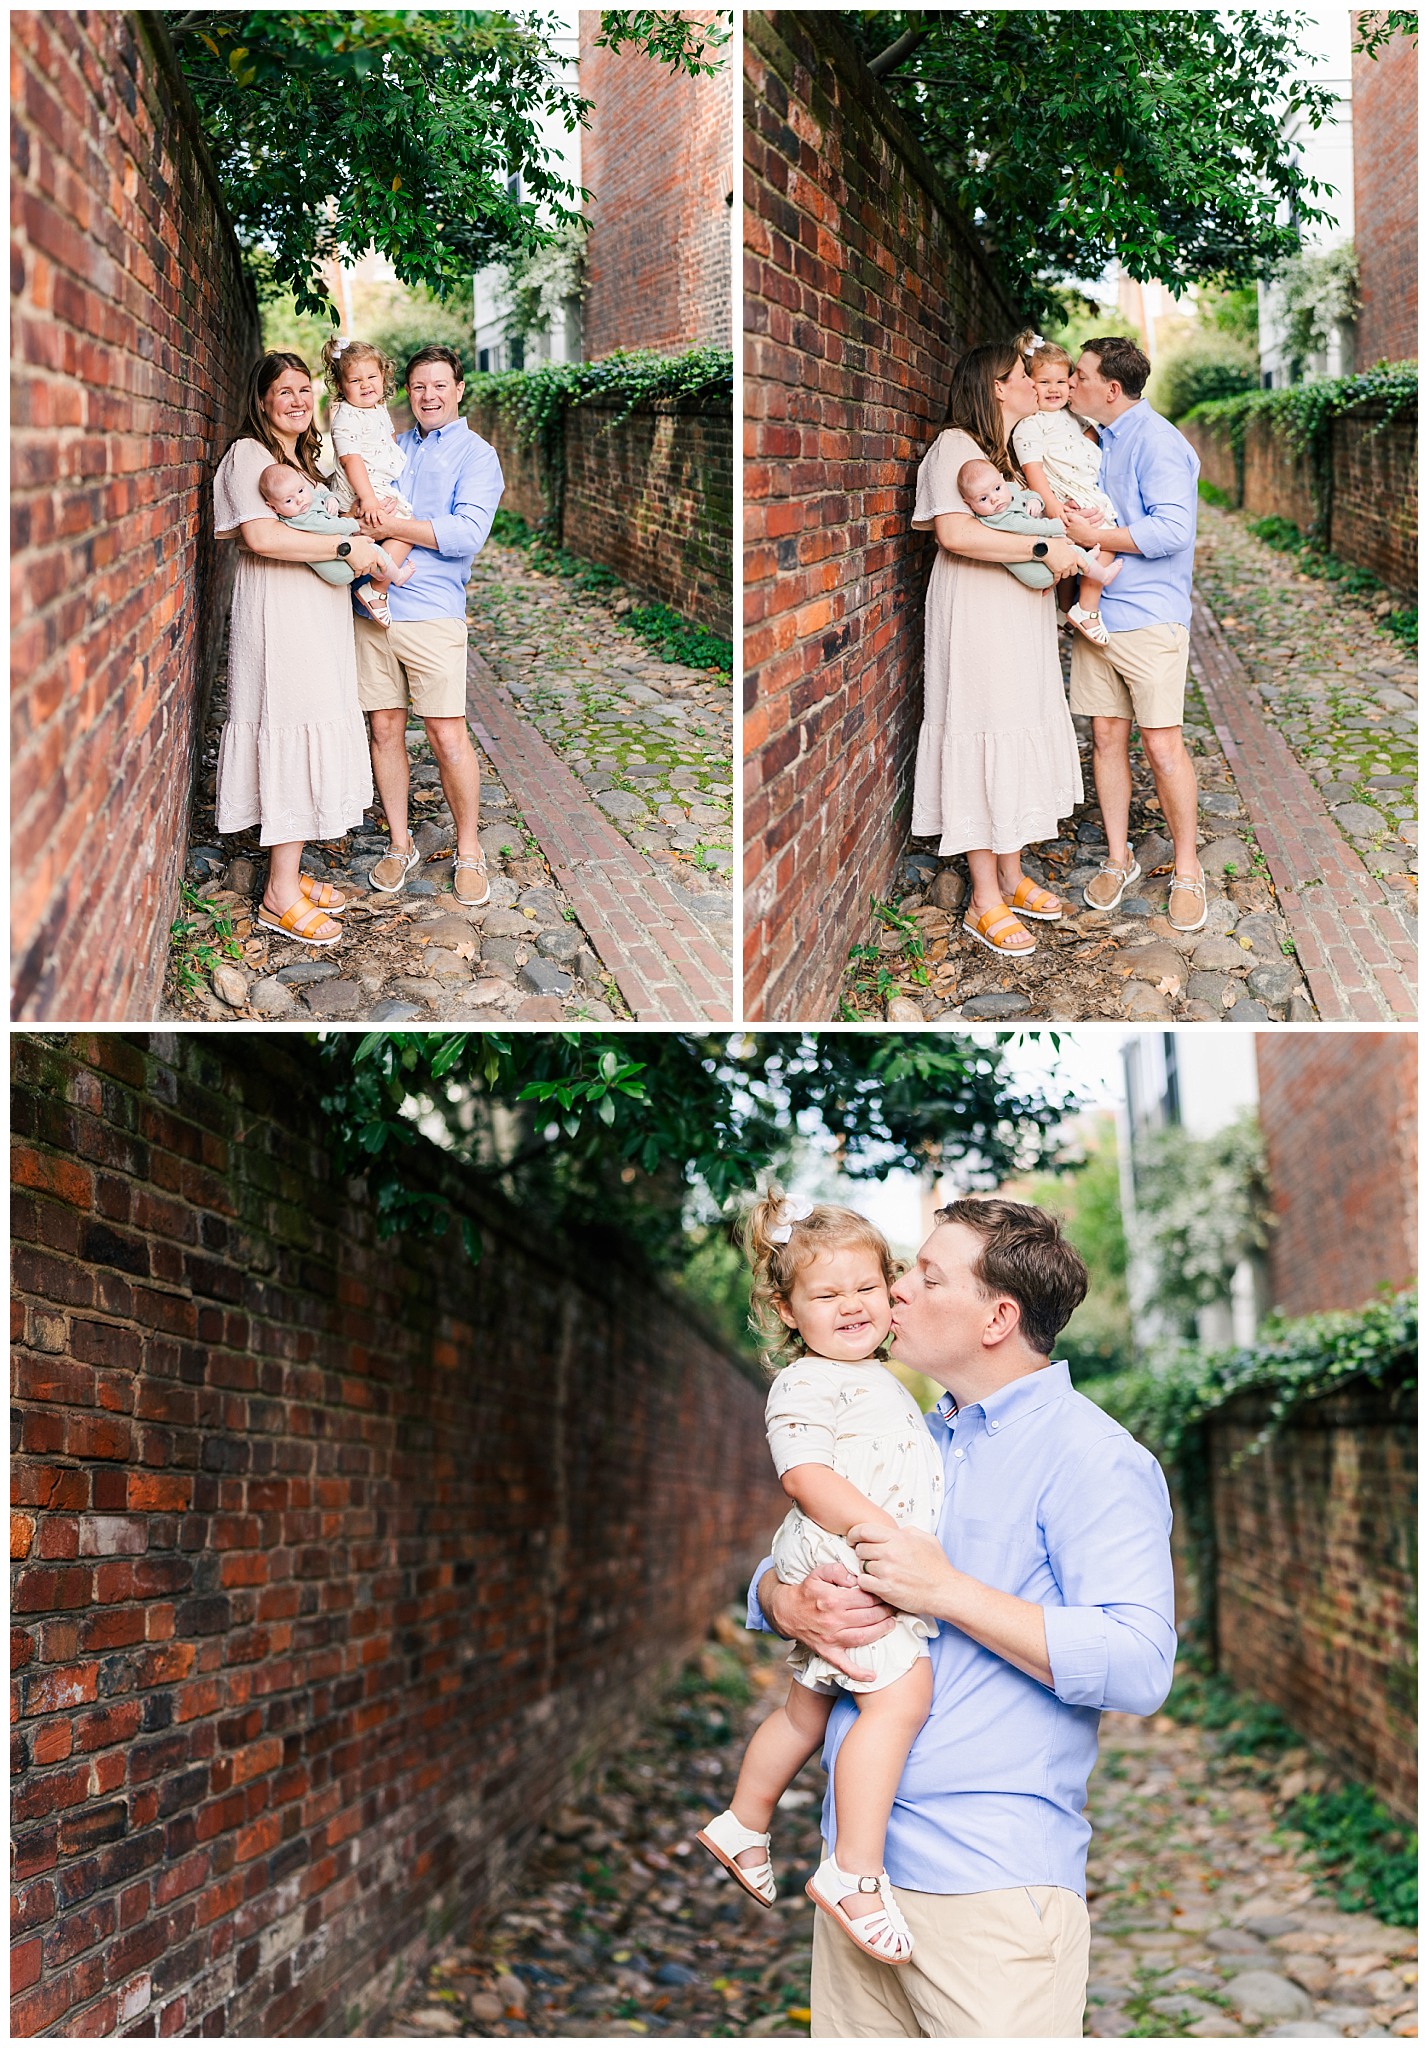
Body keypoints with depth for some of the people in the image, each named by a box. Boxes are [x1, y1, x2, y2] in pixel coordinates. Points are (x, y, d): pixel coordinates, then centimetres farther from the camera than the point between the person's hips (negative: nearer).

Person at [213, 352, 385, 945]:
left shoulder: (304, 458, 19)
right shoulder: (250, 455, -10)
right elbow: (261, 536, -24)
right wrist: (346, 548, -21)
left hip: (318, 618, 9)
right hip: (278, 618, -9)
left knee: (313, 737, 11)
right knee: (290, 737, -7)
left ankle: (289, 871, 20)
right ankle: (280, 896, -2)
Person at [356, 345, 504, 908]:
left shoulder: (476, 455, 1)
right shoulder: (391, 448, 18)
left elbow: (467, 535, -13)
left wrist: (390, 525, -13)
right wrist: (365, 513, -5)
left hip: (432, 612, -5)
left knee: (448, 737, -5)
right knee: (384, 729, 7)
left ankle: (469, 851, 10)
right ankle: (400, 844, 20)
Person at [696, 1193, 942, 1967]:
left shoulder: (879, 1381, 21)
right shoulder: (804, 1385, -10)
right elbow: (809, 1479, -22)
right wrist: (894, 1534, -27)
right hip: (843, 1565, -10)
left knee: (810, 1706, 21)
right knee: (900, 1694, -24)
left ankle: (742, 1826, 38)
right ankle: (854, 1871, -24)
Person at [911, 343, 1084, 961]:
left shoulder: (1022, 448, 15)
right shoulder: (955, 447, -13)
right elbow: (953, 532, -27)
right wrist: (1043, 548, -25)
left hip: (1023, 620, 9)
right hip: (977, 616, -9)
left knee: (1022, 739, 12)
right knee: (984, 742, -4)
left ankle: (1011, 877, 24)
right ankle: (985, 901, 3)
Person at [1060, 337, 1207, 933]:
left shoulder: (1155, 441, -13)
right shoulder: (1097, 440, 14)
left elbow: (1172, 529, -23)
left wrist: (1095, 535, -18)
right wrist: (1067, 518, 10)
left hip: (1149, 618, -8)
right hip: (1094, 611, 8)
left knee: (1162, 745, -5)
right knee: (1106, 736, 9)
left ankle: (1186, 870, 6)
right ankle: (1118, 858, 20)